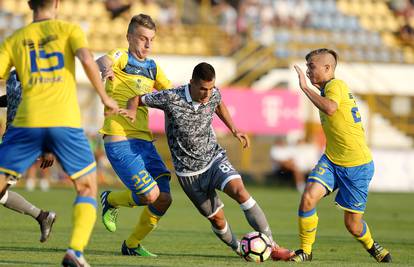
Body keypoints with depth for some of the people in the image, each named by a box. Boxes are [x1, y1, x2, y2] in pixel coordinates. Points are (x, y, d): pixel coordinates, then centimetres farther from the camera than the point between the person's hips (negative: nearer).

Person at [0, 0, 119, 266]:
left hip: (27, 124, 1)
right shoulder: (69, 29, 9)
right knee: (88, 189, 13)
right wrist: (104, 97, 2)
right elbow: (87, 59, -8)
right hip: (66, 123, -1)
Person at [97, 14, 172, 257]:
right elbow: (103, 61, -27)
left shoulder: (153, 67, 17)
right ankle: (110, 201, 14)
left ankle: (132, 245, 20)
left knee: (164, 199, -1)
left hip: (145, 141, 7)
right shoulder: (121, 57, -4)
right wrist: (105, 67, -52)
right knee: (151, 195, -17)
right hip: (120, 141, -7)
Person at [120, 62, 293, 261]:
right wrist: (132, 111, -31)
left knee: (239, 190, -24)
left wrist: (234, 130, 15)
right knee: (217, 217, 0)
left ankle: (271, 246, -22)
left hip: (214, 157, 2)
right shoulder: (171, 99, -20)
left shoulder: (213, 94, -7)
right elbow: (137, 99, -8)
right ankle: (238, 249, 29)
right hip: (189, 172, -2)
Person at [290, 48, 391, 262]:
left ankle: (371, 245, 37)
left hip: (357, 165, -7)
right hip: (331, 161, 7)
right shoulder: (327, 88, 10)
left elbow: (330, 108, -39)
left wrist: (305, 88, -32)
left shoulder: (335, 85, -17)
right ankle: (305, 251, -4)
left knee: (352, 225, 3)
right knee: (308, 198, -18)